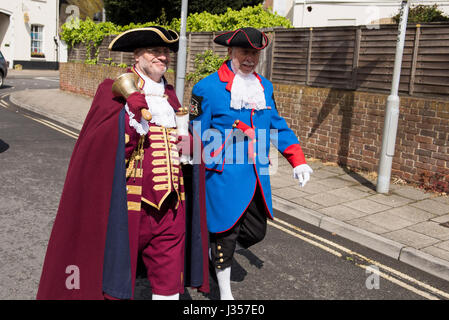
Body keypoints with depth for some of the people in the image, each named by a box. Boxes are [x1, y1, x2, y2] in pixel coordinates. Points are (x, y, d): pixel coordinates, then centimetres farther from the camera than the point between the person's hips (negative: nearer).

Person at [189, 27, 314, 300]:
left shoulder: (265, 86, 9)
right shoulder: (207, 88, -9)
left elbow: (278, 126, 16)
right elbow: (197, 135, -6)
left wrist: (298, 161, 9)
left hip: (257, 177, 6)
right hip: (224, 179, -6)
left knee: (256, 232, 15)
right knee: (226, 235, 6)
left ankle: (214, 249, 43)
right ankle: (225, 292, 27)